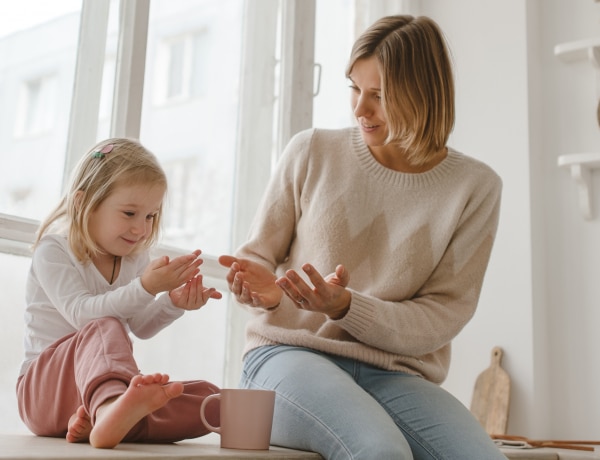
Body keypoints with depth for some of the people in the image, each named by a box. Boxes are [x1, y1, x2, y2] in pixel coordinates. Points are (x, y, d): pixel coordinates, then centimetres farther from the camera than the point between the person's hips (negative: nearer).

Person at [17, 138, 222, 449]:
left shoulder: (135, 258, 12)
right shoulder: (54, 250, -7)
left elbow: (141, 327, 11)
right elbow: (82, 314, -22)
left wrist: (174, 303, -9)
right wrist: (145, 287, -33)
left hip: (108, 382, 6)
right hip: (44, 387, -5)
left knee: (211, 398, -18)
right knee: (104, 329, -38)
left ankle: (103, 418, -39)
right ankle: (108, 409, -69)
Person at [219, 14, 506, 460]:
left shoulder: (475, 187, 2)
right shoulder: (311, 151, 3)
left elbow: (441, 317, -2)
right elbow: (257, 254, 12)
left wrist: (344, 306, -18)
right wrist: (266, 290, -13)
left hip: (395, 372, 2)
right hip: (288, 353, -1)